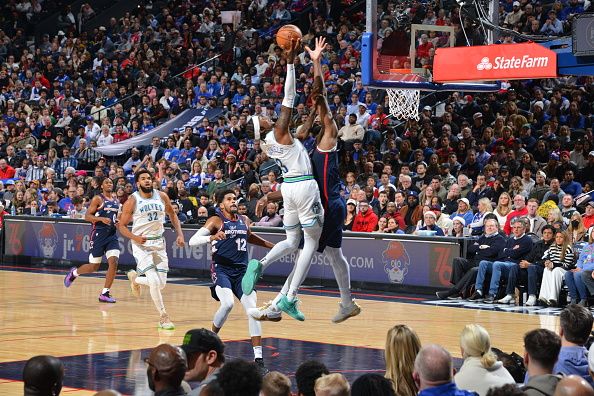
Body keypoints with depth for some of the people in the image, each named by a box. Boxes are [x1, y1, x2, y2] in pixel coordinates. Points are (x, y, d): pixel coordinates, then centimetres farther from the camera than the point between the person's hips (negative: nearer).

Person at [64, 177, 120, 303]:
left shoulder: (116, 199, 13)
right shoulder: (98, 199, -6)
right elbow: (87, 216, -11)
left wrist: (118, 221, 8)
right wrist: (101, 219, -25)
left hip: (112, 235, 5)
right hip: (99, 234, -5)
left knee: (113, 262, -12)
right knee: (94, 266, 2)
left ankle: (105, 293, -6)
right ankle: (74, 272, 32)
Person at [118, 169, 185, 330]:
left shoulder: (162, 197, 2)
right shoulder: (132, 201, -8)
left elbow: (172, 215, 17)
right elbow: (122, 225, -4)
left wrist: (179, 234, 4)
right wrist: (134, 237, -22)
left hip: (159, 243, 4)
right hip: (141, 244, -4)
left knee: (161, 284, 4)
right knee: (154, 281, -18)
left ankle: (135, 278, 34)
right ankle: (163, 317, -5)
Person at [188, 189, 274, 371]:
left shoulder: (244, 220, 15)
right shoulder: (216, 221, -2)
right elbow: (192, 241, -12)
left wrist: (272, 245, 37)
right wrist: (212, 237, -30)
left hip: (241, 270, 5)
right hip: (221, 269, -5)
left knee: (252, 309, -10)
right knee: (227, 304, -28)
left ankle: (258, 357, -9)